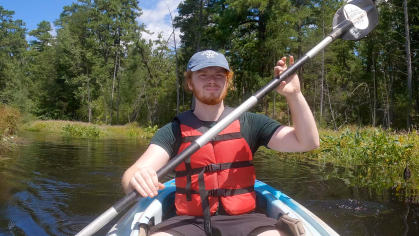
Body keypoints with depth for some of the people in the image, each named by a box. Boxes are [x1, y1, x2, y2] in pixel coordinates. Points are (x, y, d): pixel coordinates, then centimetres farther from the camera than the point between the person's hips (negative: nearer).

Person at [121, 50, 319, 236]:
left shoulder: (249, 124, 4)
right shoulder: (174, 130, 2)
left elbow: (307, 142, -2)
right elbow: (132, 174, -10)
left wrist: (294, 94, -15)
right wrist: (135, 180, -34)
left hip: (242, 219, 0)